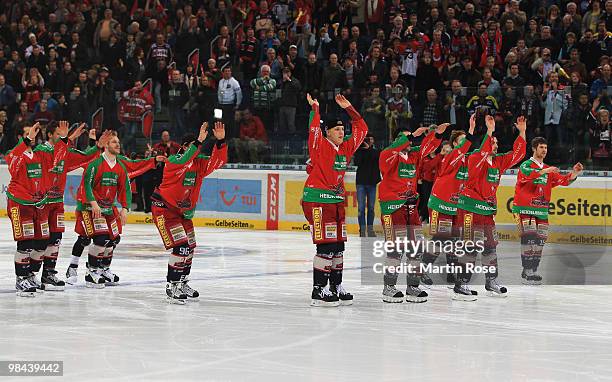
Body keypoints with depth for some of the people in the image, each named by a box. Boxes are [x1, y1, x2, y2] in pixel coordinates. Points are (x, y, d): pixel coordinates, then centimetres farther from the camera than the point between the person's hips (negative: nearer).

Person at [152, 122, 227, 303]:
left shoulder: (200, 163, 1)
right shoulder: (173, 161, -19)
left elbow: (219, 160, -5)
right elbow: (185, 161, -41)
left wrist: (220, 141, -21)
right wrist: (199, 142, -47)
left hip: (183, 210, 8)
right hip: (164, 208, -8)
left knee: (189, 247, 15)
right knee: (180, 246, -18)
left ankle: (182, 283, 33)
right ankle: (171, 286, -11)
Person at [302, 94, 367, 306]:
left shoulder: (346, 148, 12)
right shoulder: (320, 146, -7)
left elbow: (361, 129, 22)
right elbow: (314, 130, -26)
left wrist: (349, 109, 18)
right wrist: (315, 109, -23)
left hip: (337, 199, 8)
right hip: (317, 199, -8)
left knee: (338, 246, 12)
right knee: (326, 245, -12)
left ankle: (336, 286, 23)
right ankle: (319, 290, -8)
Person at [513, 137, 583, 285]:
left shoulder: (549, 170, 17)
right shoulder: (526, 165, -5)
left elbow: (563, 180, 10)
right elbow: (528, 175, -27)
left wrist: (574, 173, -8)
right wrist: (544, 171, -39)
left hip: (541, 211, 7)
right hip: (525, 209, -7)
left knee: (539, 242, 7)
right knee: (529, 238, -15)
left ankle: (533, 271, 18)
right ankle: (527, 272, -13)